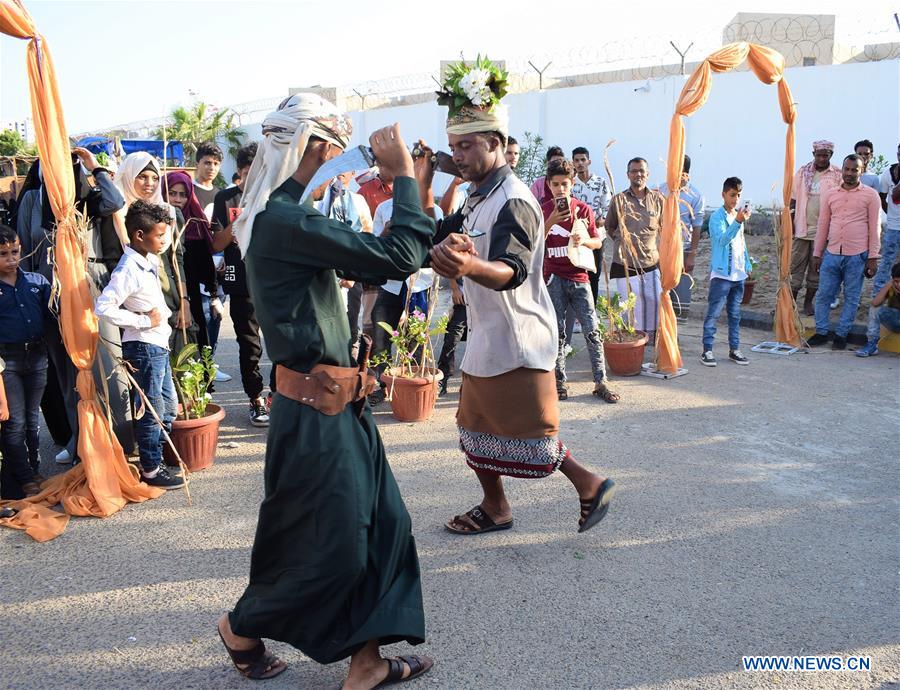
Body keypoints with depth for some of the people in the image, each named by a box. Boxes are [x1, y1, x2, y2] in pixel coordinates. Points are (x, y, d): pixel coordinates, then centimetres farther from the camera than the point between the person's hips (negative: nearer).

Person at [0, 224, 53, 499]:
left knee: (33, 418, 17)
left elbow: (52, 313, 8)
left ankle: (35, 471, 29)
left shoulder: (37, 281, 5)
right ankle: (25, 481, 12)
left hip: (37, 355, 4)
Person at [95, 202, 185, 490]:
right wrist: (144, 321, -23)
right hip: (143, 347, -9)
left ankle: (154, 460, 29)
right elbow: (103, 307, -28)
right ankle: (151, 470, 12)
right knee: (152, 412, 0)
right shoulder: (128, 270, -20)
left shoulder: (148, 262, 9)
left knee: (168, 407, 17)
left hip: (158, 345, 9)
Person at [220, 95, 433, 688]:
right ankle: (242, 627, 34)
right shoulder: (285, 222, -22)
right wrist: (403, 174, -13)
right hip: (317, 410, -10)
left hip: (339, 404, 10)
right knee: (332, 543, 8)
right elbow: (397, 257, -25)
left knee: (383, 526, 14)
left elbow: (370, 265, 16)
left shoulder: (286, 217, 11)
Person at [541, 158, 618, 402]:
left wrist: (584, 240, -14)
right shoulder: (543, 211, 2)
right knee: (557, 332, 6)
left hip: (579, 276, 0)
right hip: (554, 278, 0)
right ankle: (559, 382, 16)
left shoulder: (583, 209, 3)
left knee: (592, 331, -2)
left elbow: (598, 241, 8)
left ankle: (600, 382, 5)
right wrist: (551, 221, -19)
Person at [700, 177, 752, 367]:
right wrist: (738, 222, -37)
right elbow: (722, 240, -26)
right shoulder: (717, 217, -10)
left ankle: (734, 349, 18)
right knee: (713, 314, -3)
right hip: (721, 274, -7)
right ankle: (707, 350, 1)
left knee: (735, 314, 12)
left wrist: (747, 264, 19)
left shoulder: (739, 215, 13)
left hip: (739, 274, 7)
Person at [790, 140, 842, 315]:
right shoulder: (803, 172, 3)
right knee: (796, 266, 4)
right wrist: (790, 221, 0)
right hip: (802, 227, 1)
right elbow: (793, 198, 6)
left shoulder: (838, 175, -2)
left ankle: (809, 302, 19)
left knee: (816, 268, 8)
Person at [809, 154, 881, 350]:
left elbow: (875, 228, -1)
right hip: (831, 253, 3)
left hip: (857, 256, -3)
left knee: (851, 298, 5)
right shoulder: (830, 194, 9)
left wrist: (873, 258, -6)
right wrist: (817, 253, 10)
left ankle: (841, 335, 14)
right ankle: (821, 332, 16)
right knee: (823, 295, 5)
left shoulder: (870, 195, 0)